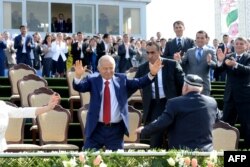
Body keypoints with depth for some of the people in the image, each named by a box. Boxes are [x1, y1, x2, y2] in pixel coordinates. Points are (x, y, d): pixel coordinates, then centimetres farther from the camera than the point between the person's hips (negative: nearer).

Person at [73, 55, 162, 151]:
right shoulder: (92, 80, 2)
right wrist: (78, 75, -33)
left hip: (116, 129, 1)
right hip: (96, 128, -1)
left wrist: (152, 73, -19)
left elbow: (139, 83, -3)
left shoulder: (121, 79, 5)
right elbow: (79, 87, -12)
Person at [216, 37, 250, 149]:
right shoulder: (228, 57, 8)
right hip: (230, 95, 5)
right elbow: (219, 71, -1)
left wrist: (235, 64, -40)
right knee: (226, 123, 11)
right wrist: (220, 61, -21)